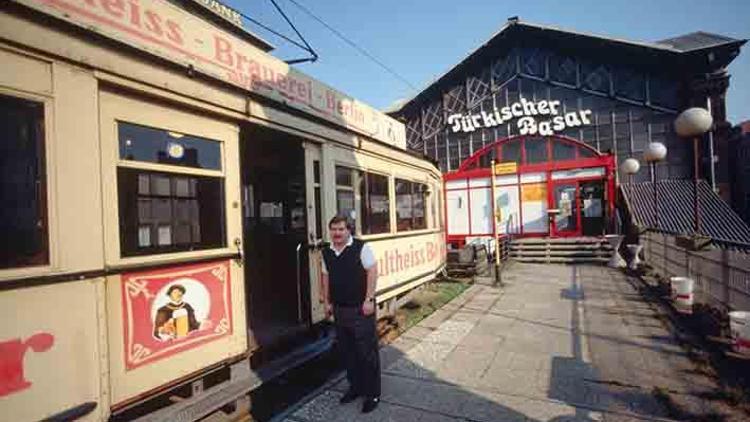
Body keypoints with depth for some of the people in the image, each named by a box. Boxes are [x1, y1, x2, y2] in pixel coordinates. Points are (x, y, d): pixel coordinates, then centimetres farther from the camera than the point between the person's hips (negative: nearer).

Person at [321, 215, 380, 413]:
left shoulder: (361, 247, -11)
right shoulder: (327, 252, 7)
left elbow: (372, 272, -13)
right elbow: (326, 277, 15)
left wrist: (369, 299, -17)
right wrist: (327, 302, 14)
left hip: (360, 308, -6)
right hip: (340, 309, 6)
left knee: (367, 352, 3)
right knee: (347, 352, 17)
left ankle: (373, 393, 19)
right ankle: (355, 387, 35)